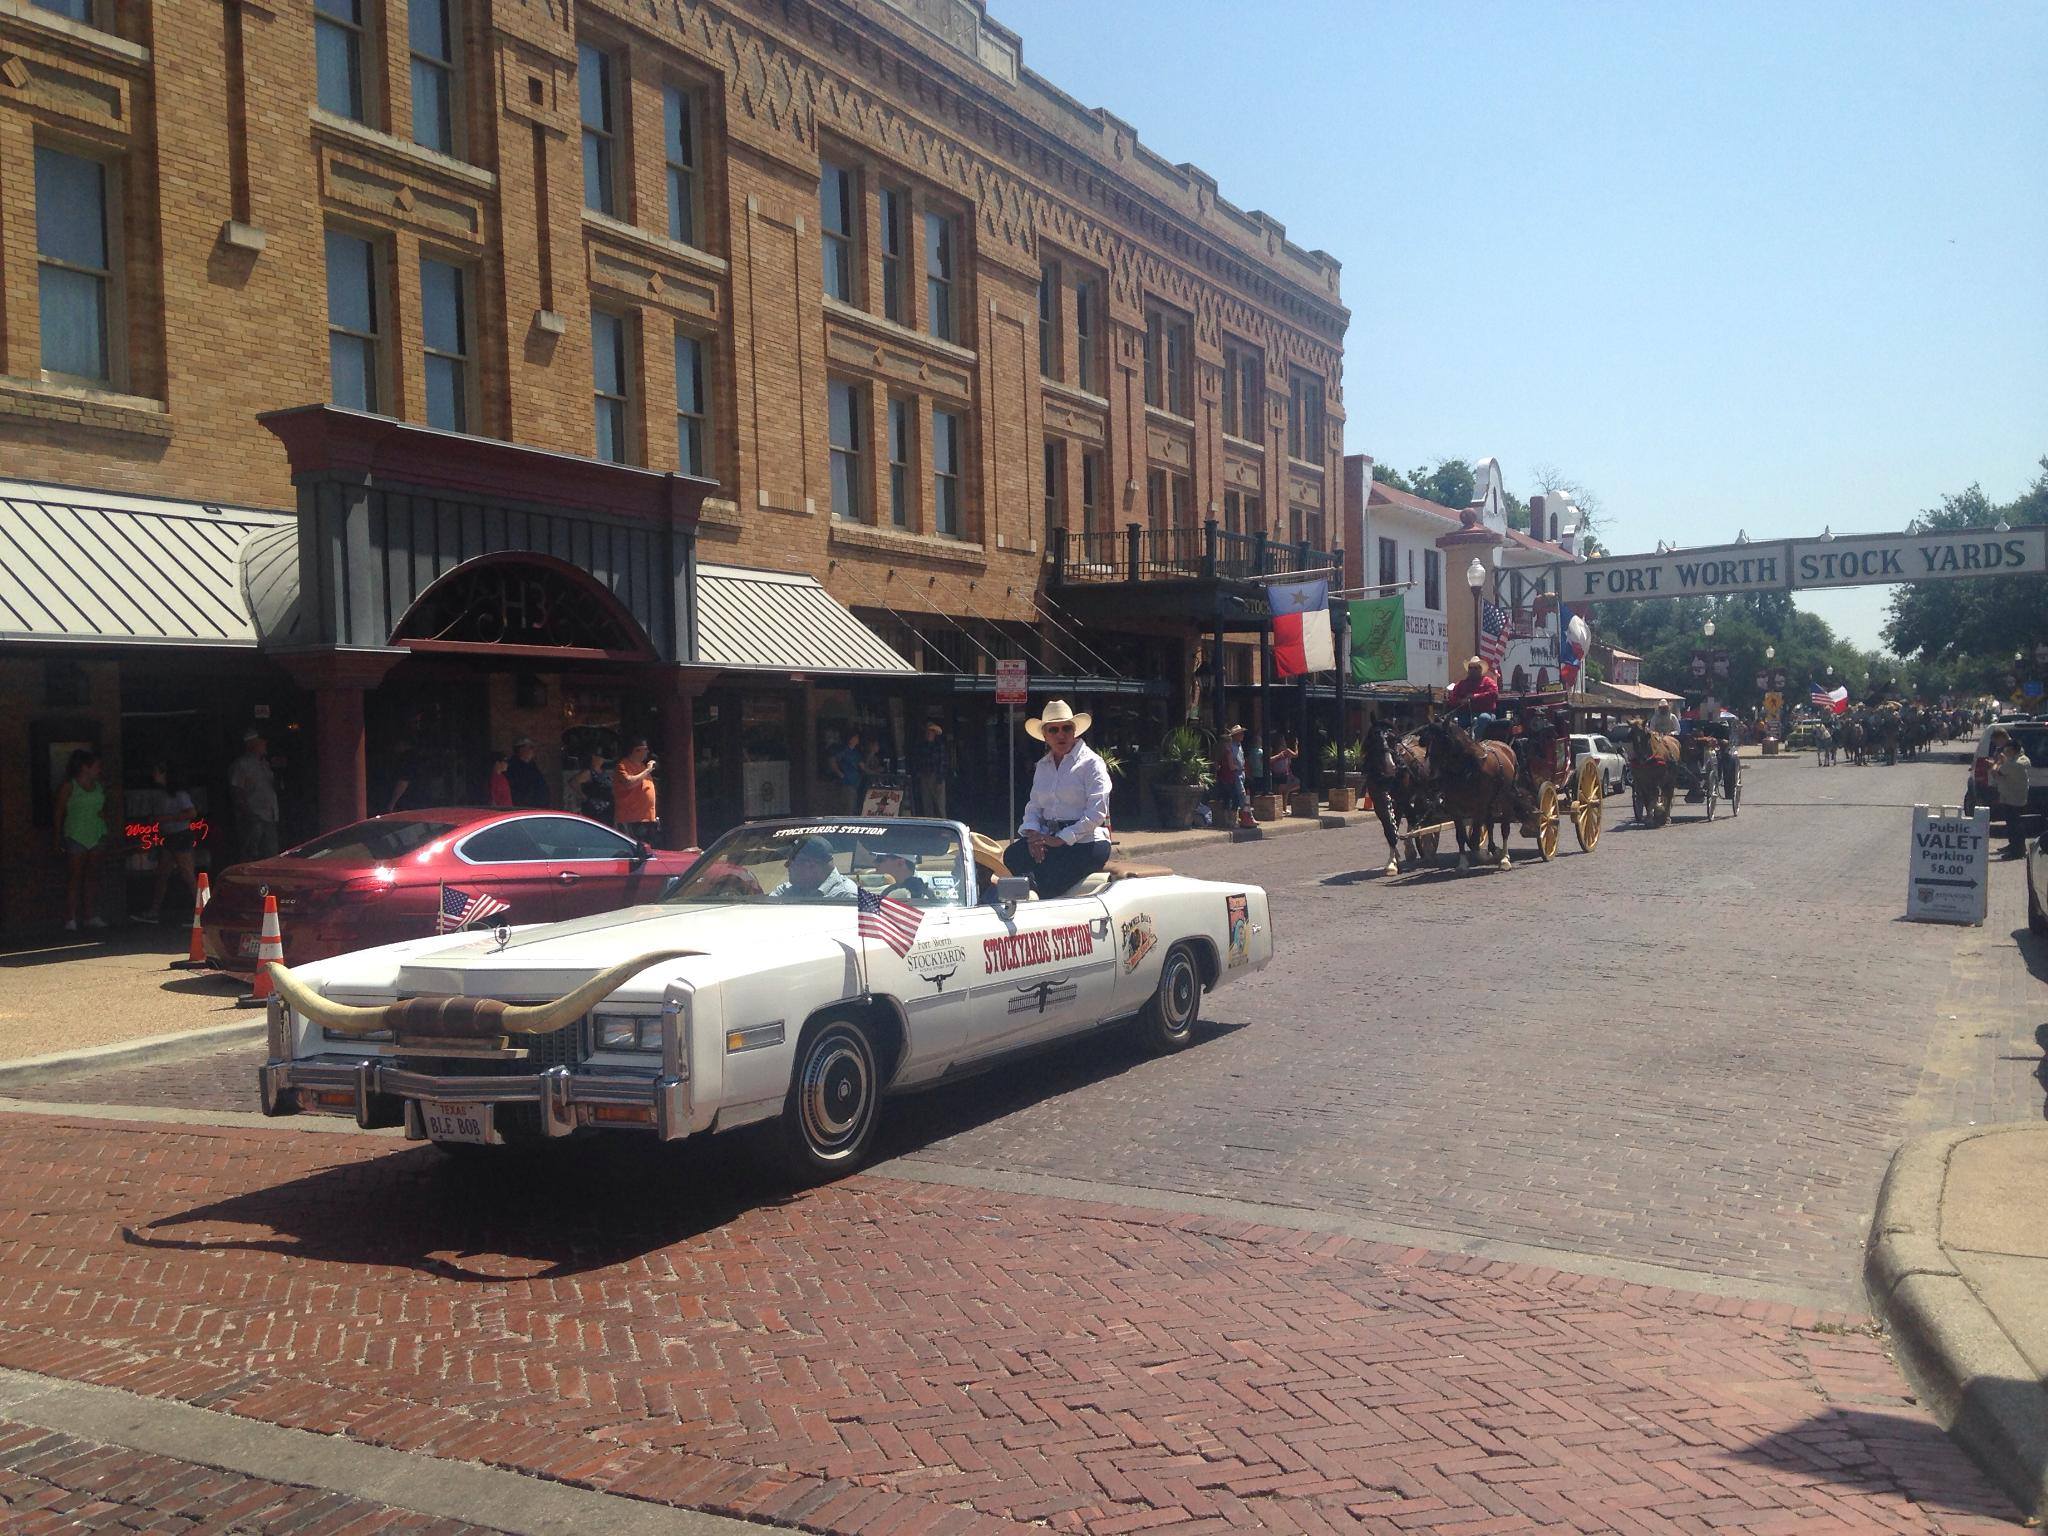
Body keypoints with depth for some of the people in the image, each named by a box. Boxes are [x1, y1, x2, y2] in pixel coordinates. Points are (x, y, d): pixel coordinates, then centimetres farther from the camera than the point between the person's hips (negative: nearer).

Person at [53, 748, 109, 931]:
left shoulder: (98, 786, 10)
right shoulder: (68, 787, -5)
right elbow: (59, 813, -3)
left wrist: (103, 814, 2)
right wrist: (58, 838, -6)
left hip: (96, 835, 5)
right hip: (76, 836, -5)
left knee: (92, 876, 6)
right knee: (74, 877, -5)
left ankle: (90, 915, 11)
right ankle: (70, 919, -3)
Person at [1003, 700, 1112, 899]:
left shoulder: (1091, 763, -4)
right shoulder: (1042, 766, 18)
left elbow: (1096, 812, -12)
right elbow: (1033, 806, 16)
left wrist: (1061, 839, -18)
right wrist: (1033, 833, -7)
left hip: (1086, 840, -6)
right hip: (1048, 836, 6)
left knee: (1048, 883, -29)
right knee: (1012, 856, -22)